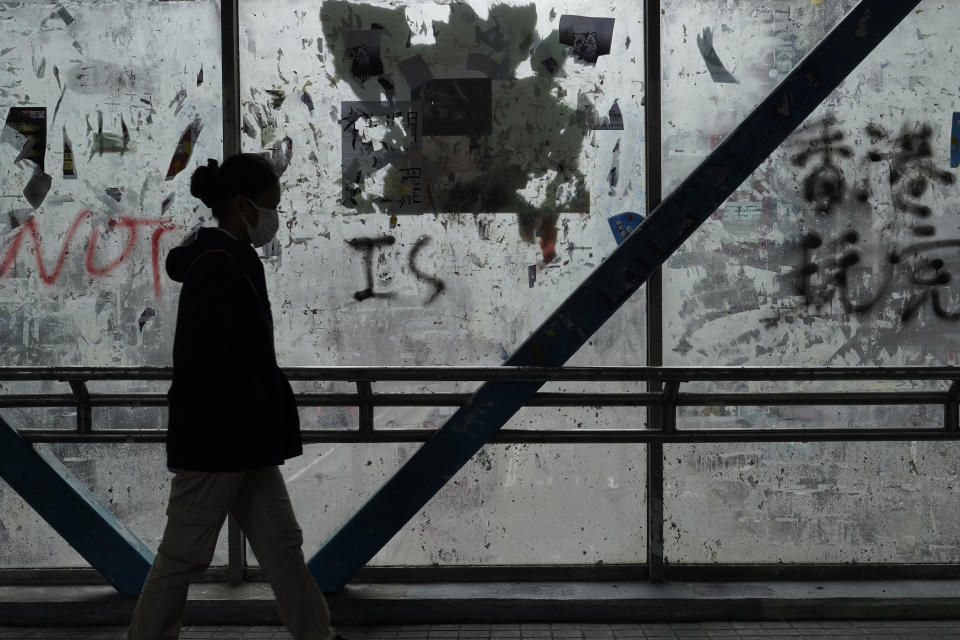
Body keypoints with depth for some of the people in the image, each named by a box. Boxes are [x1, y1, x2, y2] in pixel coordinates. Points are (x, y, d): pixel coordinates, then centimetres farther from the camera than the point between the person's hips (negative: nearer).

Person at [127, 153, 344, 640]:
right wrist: (266, 415, -13)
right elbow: (207, 366, -23)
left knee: (282, 544, 14)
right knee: (184, 556, 4)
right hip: (215, 440, -10)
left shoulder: (233, 261, 12)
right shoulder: (217, 266, -18)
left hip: (244, 441, 10)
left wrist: (273, 415, 12)